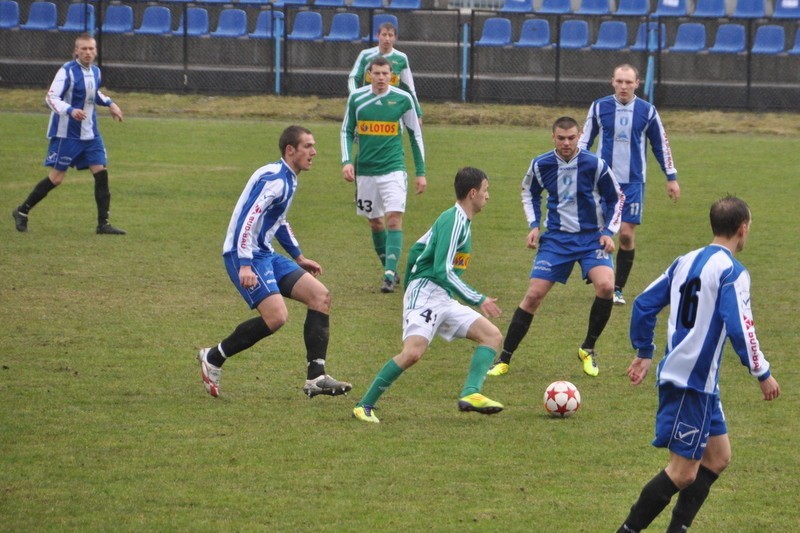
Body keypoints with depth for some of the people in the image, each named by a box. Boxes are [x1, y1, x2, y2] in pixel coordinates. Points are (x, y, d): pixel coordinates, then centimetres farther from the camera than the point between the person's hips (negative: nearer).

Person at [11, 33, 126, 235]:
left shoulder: (95, 72, 7)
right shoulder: (67, 71, -16)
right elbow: (51, 98, -21)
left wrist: (110, 104, 14)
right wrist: (70, 110, -35)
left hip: (90, 133, 7)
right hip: (67, 133, -7)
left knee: (101, 172, -3)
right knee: (56, 177, -3)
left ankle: (103, 224, 1)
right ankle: (22, 212, 13)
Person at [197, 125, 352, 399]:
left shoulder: (287, 179, 17)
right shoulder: (274, 179, -16)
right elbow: (248, 219, -25)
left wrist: (299, 258, 34)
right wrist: (245, 265, -32)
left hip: (265, 254, 10)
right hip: (245, 255, -10)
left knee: (320, 295, 1)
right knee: (276, 316, -23)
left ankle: (316, 377, -3)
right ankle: (213, 358, -5)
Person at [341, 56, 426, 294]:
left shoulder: (403, 99, -3)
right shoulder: (356, 98, 1)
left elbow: (415, 134, 5)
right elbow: (347, 131, 10)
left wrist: (421, 172, 4)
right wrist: (346, 161, -5)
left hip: (393, 169, -3)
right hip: (365, 171, 3)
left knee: (394, 219, -16)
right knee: (375, 222, 10)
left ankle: (390, 274, -19)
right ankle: (390, 271, 24)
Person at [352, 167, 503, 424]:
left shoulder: (456, 219, 18)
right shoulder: (454, 221, -12)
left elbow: (416, 250, 26)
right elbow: (442, 271, -20)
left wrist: (408, 284, 33)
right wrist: (478, 300, -17)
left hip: (444, 300, 10)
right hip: (426, 294, -10)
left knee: (493, 336, 0)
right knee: (413, 352, -25)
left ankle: (470, 394, -17)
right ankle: (364, 406, -15)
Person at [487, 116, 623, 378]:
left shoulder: (595, 165, -12)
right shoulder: (541, 165, -5)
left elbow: (616, 198, 2)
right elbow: (529, 193, 16)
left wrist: (609, 232, -7)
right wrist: (534, 225, 3)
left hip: (591, 237, -1)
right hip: (556, 238, 1)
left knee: (605, 286, -26)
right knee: (533, 295, -7)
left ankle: (588, 350, -4)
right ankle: (504, 359, 5)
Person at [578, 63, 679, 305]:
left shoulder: (647, 111, 0)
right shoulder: (599, 107, 0)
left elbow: (661, 145, 9)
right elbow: (585, 140, 9)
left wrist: (671, 178, 9)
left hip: (633, 181, 0)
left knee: (627, 234, -5)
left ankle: (618, 289, 6)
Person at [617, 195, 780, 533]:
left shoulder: (685, 262, 12)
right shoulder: (732, 272, -13)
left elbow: (644, 304, 14)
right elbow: (739, 328, -20)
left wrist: (643, 353, 23)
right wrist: (762, 374, -10)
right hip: (694, 382, -9)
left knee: (718, 457, 17)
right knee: (683, 473, -5)